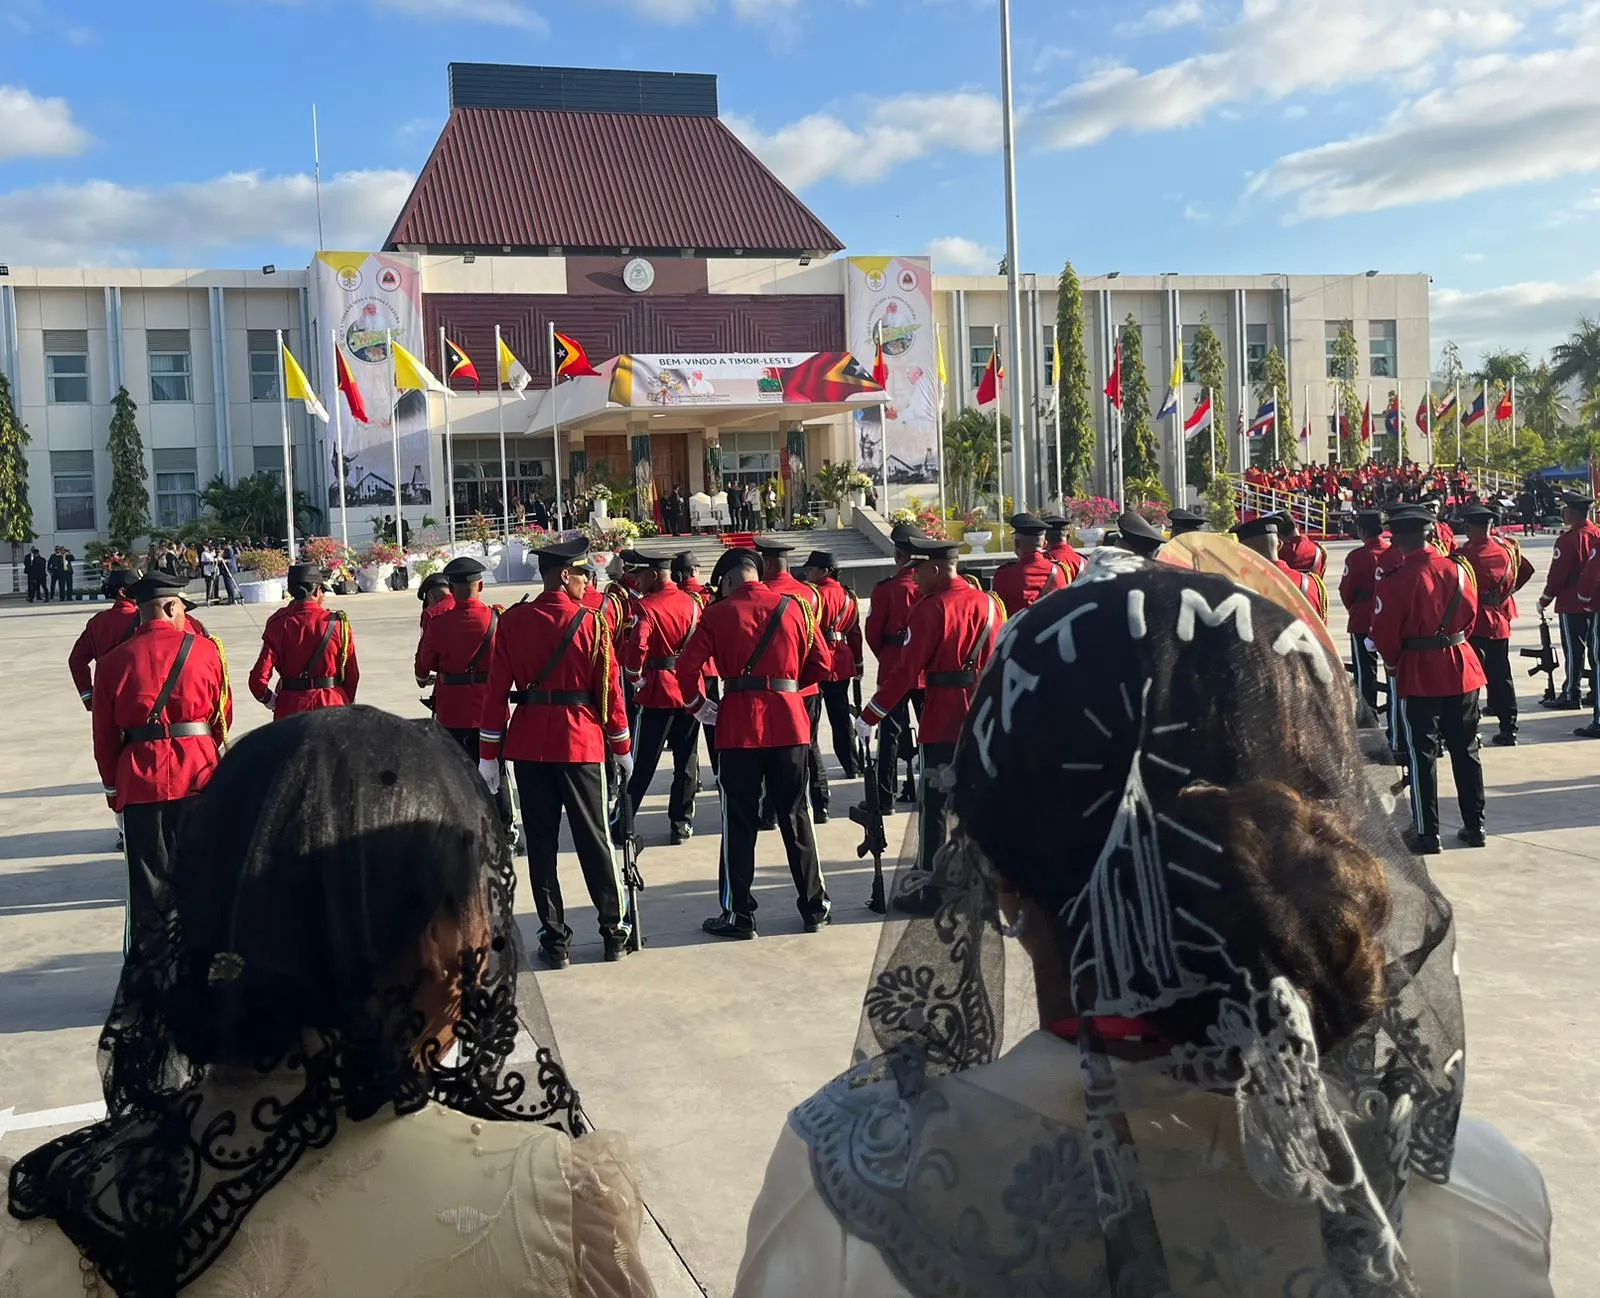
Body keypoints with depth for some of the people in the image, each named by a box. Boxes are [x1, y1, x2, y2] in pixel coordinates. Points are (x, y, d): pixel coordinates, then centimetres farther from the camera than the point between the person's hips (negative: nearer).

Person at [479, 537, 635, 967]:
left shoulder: (512, 621, 0)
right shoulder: (592, 622, -7)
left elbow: (497, 690, -1)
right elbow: (610, 689, -4)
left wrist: (488, 754, 3)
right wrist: (622, 748, 7)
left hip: (528, 745, 2)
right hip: (581, 742, -2)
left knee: (541, 844, 7)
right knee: (594, 839, 8)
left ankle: (555, 940, 10)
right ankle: (615, 932, 15)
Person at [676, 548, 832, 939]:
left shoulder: (717, 614, -2)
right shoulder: (793, 607, 4)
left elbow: (687, 668, -9)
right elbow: (821, 663, 8)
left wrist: (698, 707, 7)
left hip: (738, 727, -2)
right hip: (789, 723, 3)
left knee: (739, 823, 6)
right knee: (795, 817, 12)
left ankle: (739, 916, 9)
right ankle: (814, 908, 17)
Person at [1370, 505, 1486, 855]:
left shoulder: (1393, 581, -17)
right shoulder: (1457, 569, -2)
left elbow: (1385, 635, -11)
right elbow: (1471, 615, 9)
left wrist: (1394, 664, 8)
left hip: (1418, 675, -4)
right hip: (1461, 669, 5)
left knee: (1422, 753, 4)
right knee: (1465, 748, 14)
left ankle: (1427, 833, 7)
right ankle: (1474, 825, 22)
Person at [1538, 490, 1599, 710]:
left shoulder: (1568, 540, -17)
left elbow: (1557, 575, -14)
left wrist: (1544, 601, -3)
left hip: (1572, 605, -7)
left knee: (1574, 650, -1)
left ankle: (1571, 695, 3)